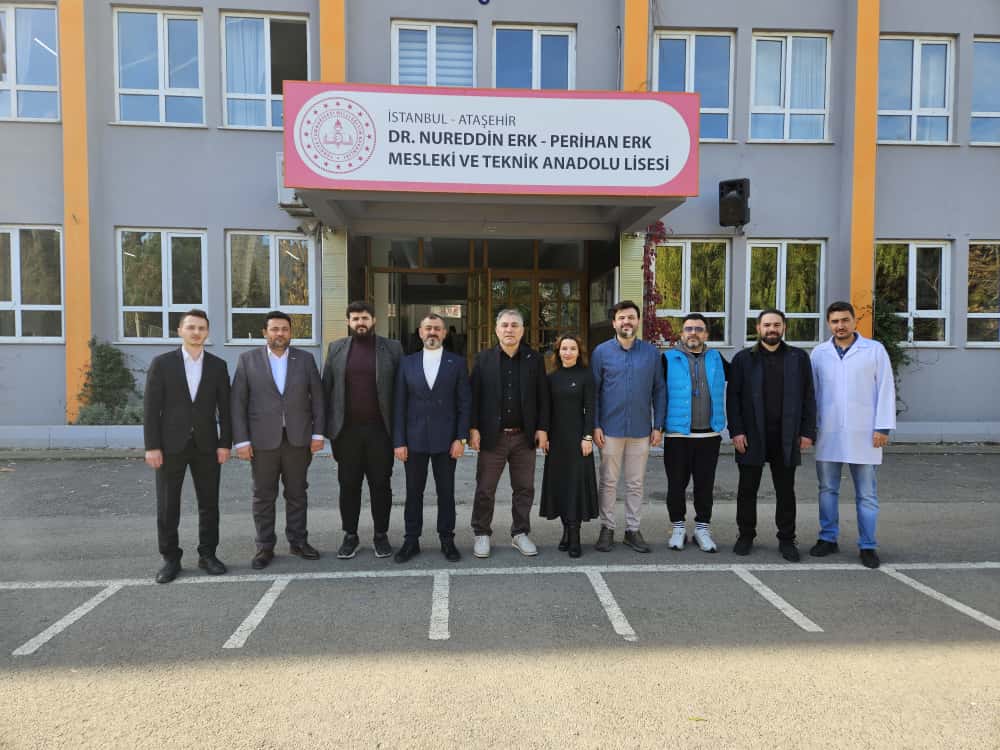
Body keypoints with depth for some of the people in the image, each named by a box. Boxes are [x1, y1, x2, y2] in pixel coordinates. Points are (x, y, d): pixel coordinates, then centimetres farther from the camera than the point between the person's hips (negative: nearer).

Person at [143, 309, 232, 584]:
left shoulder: (218, 365, 4)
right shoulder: (162, 363, -1)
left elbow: (225, 408, 5)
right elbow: (151, 407, -4)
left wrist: (225, 443, -2)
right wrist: (151, 446, -9)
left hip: (206, 445, 2)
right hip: (171, 445, -2)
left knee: (209, 503, 6)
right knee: (167, 506, 4)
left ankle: (207, 555, 18)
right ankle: (171, 559, 16)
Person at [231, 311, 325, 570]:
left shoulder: (305, 359, 6)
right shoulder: (248, 359, 2)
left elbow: (317, 398, 5)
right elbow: (238, 403, -1)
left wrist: (318, 433, -1)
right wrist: (241, 440, -7)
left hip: (298, 439, 1)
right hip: (263, 440, -1)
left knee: (297, 493, 10)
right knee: (263, 496, 6)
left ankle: (298, 541, 23)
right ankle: (265, 547, 18)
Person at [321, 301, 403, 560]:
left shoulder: (392, 348, 2)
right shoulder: (336, 348, 7)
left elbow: (401, 389, 1)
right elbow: (327, 389, 6)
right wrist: (327, 426, 0)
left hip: (380, 430, -1)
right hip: (347, 430, 1)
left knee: (380, 484, 7)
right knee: (348, 484, 8)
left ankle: (381, 535, 20)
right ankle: (350, 535, 22)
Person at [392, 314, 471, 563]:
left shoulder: (457, 363, 2)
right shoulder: (407, 363, 6)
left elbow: (464, 403, 0)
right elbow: (399, 405, 3)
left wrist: (461, 438, -7)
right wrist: (399, 441, -3)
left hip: (445, 440, -1)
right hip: (414, 440, 1)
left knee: (446, 492, 7)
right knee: (413, 492, 9)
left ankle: (447, 539, 20)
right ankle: (411, 540, 20)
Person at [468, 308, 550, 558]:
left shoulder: (535, 360, 4)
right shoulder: (484, 359, 2)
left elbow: (543, 397, 4)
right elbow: (474, 395, 0)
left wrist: (542, 428, -2)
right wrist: (473, 428, -7)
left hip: (524, 436, 1)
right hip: (492, 435, -1)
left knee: (524, 489, 9)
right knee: (485, 489, 6)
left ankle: (520, 533, 24)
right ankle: (482, 533, 21)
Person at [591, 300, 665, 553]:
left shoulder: (651, 352, 4)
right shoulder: (602, 351, 0)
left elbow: (658, 390, 6)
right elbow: (594, 391, 0)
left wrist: (658, 426, 1)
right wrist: (595, 426, -5)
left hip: (641, 429, 1)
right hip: (611, 429, -1)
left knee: (636, 483, 10)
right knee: (609, 482, 7)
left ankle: (633, 529, 22)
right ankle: (607, 528, 19)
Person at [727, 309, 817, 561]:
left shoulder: (799, 358, 7)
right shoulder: (743, 358, 3)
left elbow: (808, 397, 6)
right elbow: (732, 397, 1)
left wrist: (807, 431, -1)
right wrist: (736, 431, -7)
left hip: (786, 437, 1)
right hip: (752, 436, -1)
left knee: (786, 491, 9)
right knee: (747, 489, 7)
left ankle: (787, 540, 21)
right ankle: (746, 536, 21)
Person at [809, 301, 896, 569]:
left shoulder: (874, 350, 0)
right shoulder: (819, 353, 5)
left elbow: (885, 389, -2)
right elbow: (811, 391, 8)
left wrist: (883, 427, -8)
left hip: (863, 433, -2)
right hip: (828, 433, 2)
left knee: (866, 494, 4)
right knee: (827, 489, 11)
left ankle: (868, 545, 14)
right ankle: (828, 538, 23)